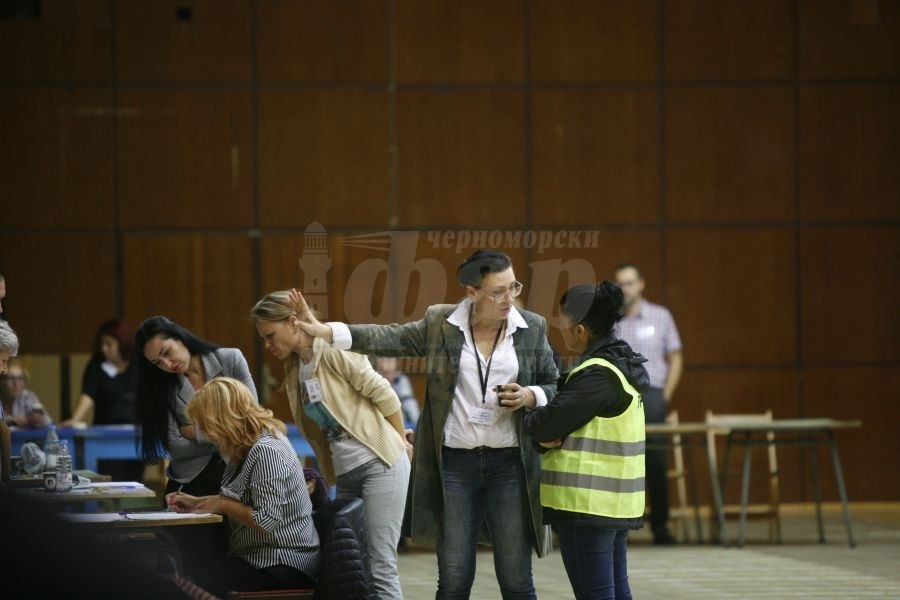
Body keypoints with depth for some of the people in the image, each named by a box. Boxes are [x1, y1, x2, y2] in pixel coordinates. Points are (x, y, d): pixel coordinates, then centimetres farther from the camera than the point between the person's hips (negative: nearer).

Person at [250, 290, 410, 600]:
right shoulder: (294, 368, 11)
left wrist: (401, 445, 1)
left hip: (379, 466, -8)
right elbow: (316, 429, 13)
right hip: (346, 475, 8)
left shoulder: (333, 351, -12)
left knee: (379, 566, -10)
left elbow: (385, 396, -9)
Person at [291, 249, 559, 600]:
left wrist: (530, 396, -14)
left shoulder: (532, 329, 1)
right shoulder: (440, 323, 1)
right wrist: (324, 331, -12)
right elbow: (390, 338, -2)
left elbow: (556, 389, 8)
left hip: (509, 464, 0)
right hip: (455, 462, 0)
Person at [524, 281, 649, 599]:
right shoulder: (621, 365, 12)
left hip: (588, 502, -10)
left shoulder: (598, 375, -19)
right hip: (615, 500, 10)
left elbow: (547, 427, -18)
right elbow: (572, 405, 14)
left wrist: (526, 417, 3)